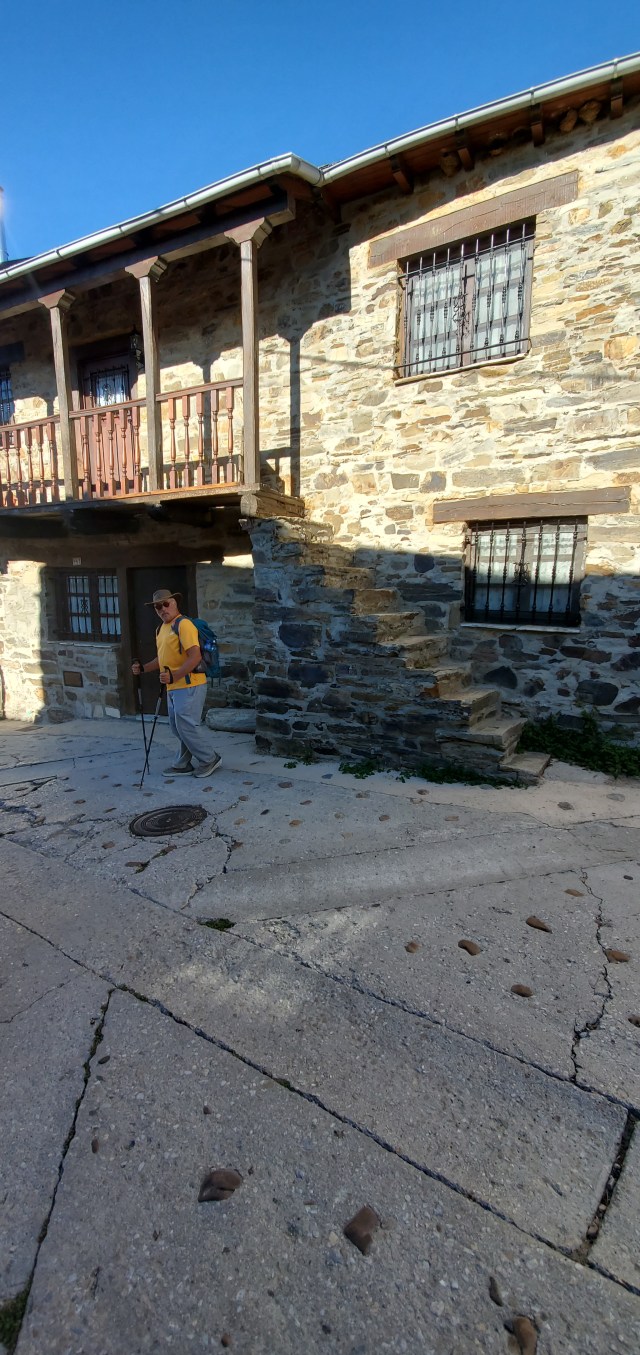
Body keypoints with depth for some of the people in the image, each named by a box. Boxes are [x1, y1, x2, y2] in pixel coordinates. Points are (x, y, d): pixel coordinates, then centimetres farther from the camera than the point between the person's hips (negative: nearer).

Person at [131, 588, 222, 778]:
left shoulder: (183, 624, -13)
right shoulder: (163, 628, 17)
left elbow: (195, 657, -22)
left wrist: (173, 676, -29)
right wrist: (143, 668, 16)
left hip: (188, 686, -9)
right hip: (173, 687, 9)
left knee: (186, 726, -6)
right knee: (178, 727, 15)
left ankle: (209, 759, 10)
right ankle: (185, 763, 28)